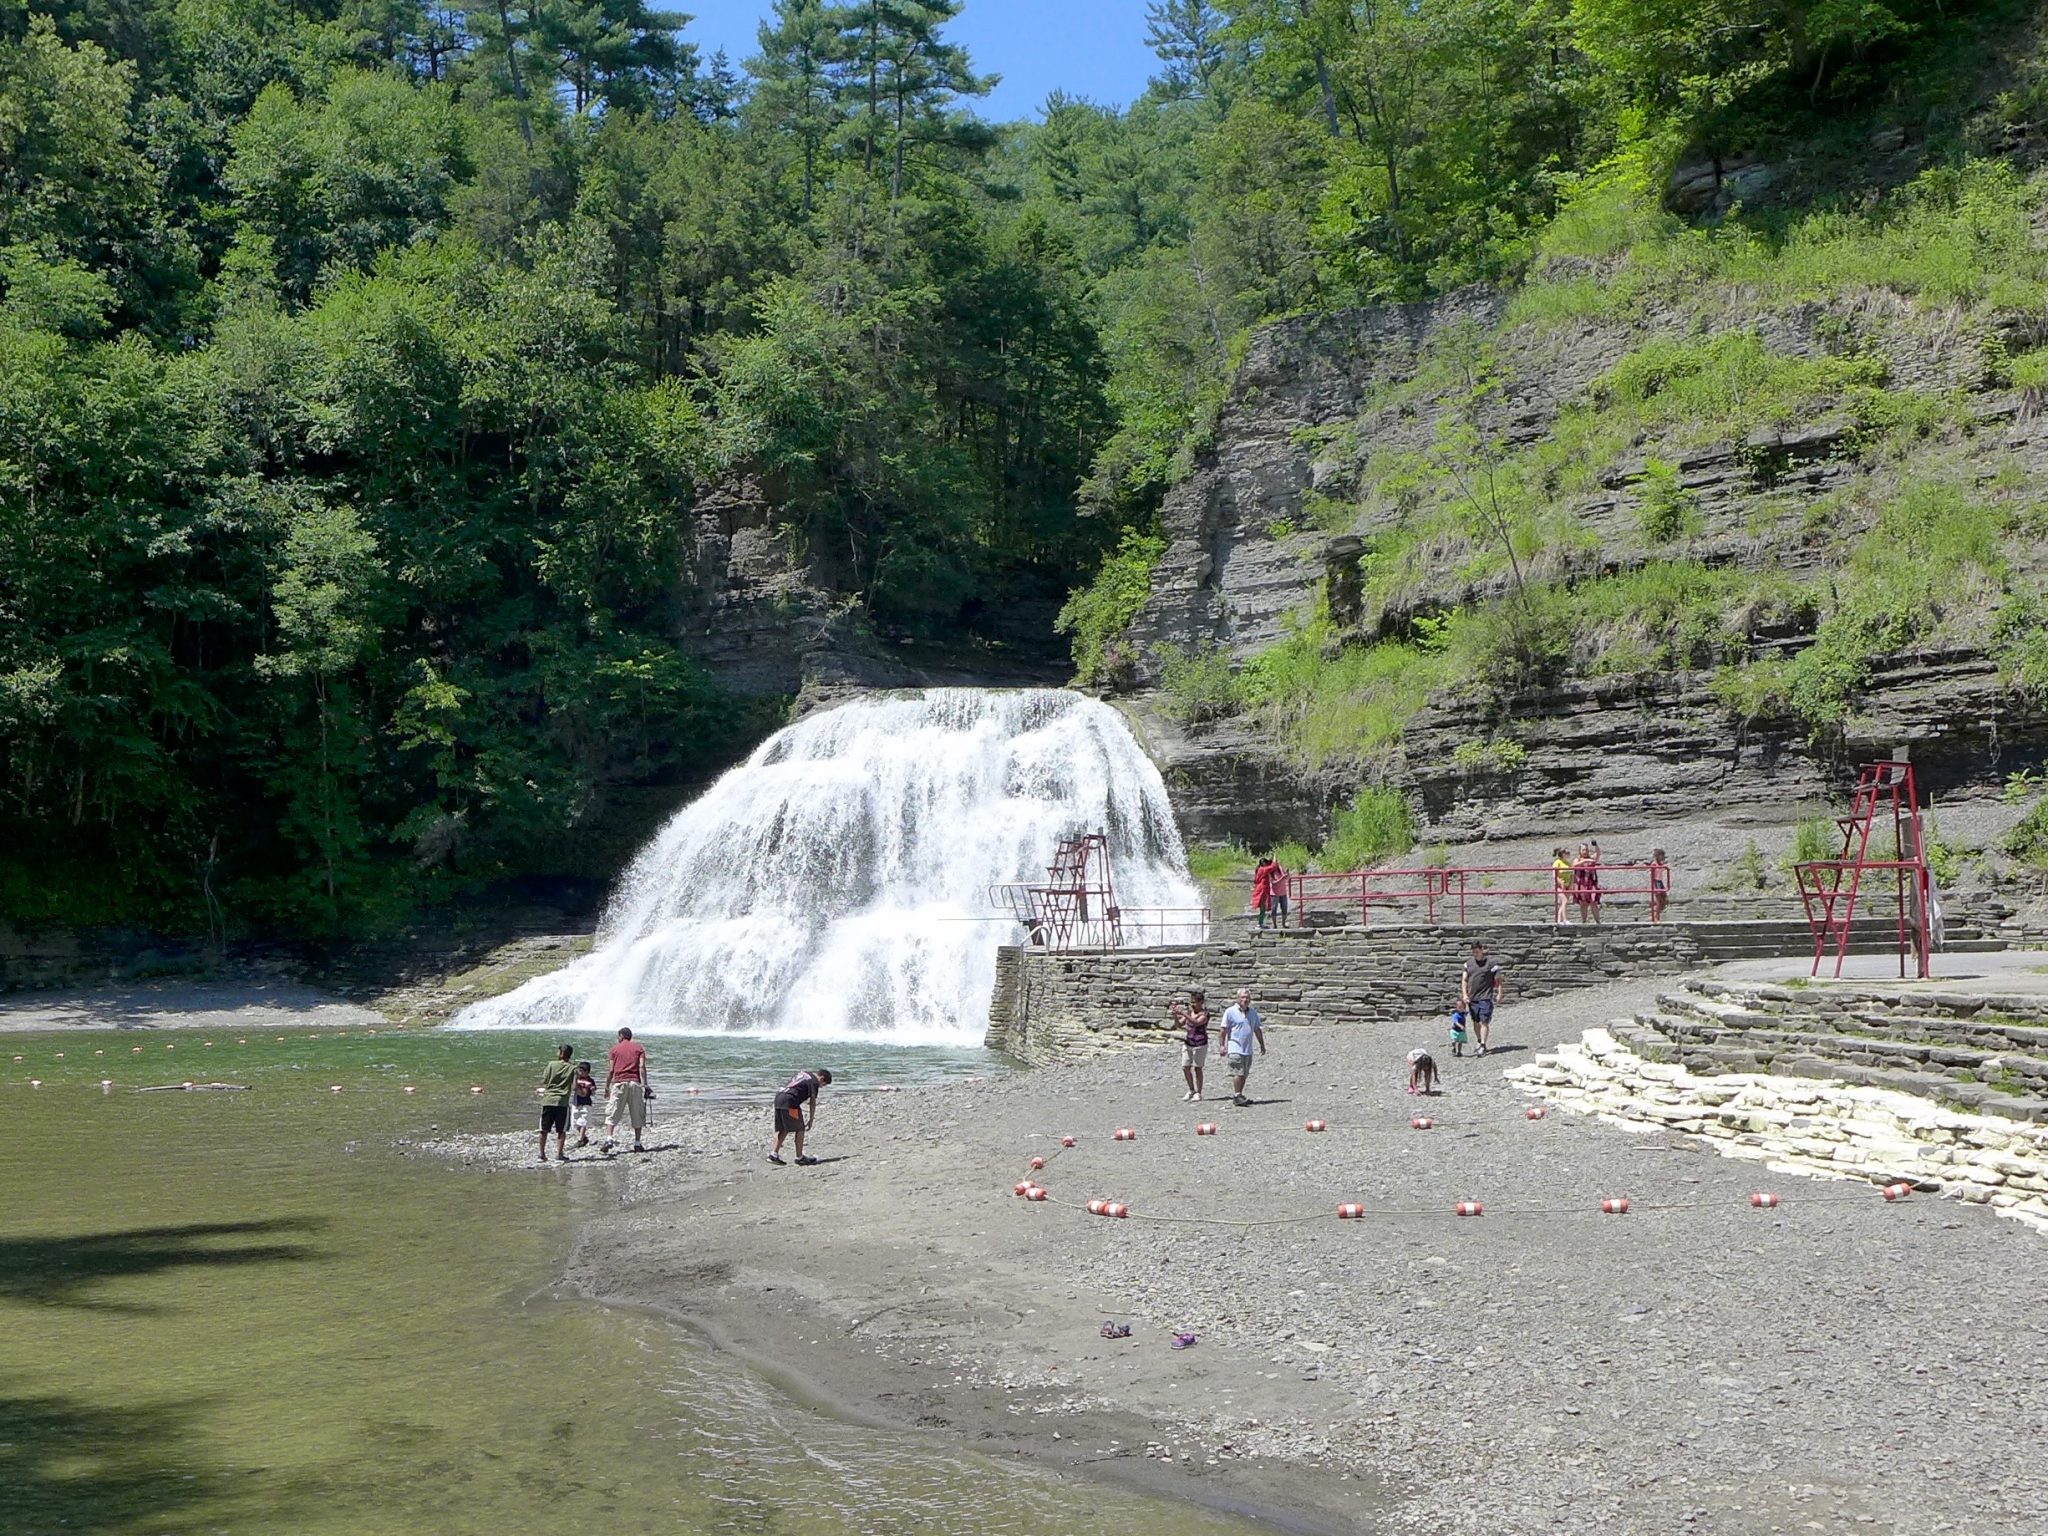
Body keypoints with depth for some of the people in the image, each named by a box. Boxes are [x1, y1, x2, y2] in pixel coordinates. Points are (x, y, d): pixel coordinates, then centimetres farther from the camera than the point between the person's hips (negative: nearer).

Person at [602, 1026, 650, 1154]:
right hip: (635, 1082, 1)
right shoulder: (639, 1047, 10)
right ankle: (637, 1143, 7)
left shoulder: (615, 1049, 8)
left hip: (619, 1082, -1)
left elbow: (610, 1070, 3)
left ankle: (609, 1139, -15)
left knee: (612, 1113, 2)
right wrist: (645, 1084, -5)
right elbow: (642, 1067, -3)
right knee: (637, 1114, 8)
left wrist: (606, 1087, 10)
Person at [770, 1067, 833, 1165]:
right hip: (789, 1100, -9)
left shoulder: (803, 1073, 24)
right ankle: (799, 1158, 9)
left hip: (779, 1096, 9)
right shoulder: (814, 1081, -2)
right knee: (800, 1129, 3)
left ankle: (774, 1154, 12)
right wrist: (811, 1120, 4)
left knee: (783, 1129, 17)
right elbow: (813, 1101, -1)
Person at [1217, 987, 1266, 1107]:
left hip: (1248, 1050, 6)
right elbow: (1224, 1030, -5)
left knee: (1244, 1075, 8)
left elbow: (1257, 1030, 21)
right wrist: (1221, 1045, -8)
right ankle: (1236, 1096, -10)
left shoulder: (1253, 1012, 13)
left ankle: (1239, 1096, 16)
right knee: (1238, 1073, -13)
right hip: (1235, 1049, -6)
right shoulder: (1230, 1012, -5)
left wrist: (1262, 1045, 22)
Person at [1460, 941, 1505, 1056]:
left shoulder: (1490, 963, -4)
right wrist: (1464, 994, -2)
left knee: (1484, 1022, -9)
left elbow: (1498, 980, -1)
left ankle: (1483, 1046, -11)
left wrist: (1499, 994, -9)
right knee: (1475, 1022, 11)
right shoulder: (1468, 963, 10)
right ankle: (1480, 1042, 26)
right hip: (1472, 998, 5)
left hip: (1485, 998, -5)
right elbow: (1464, 980, 10)